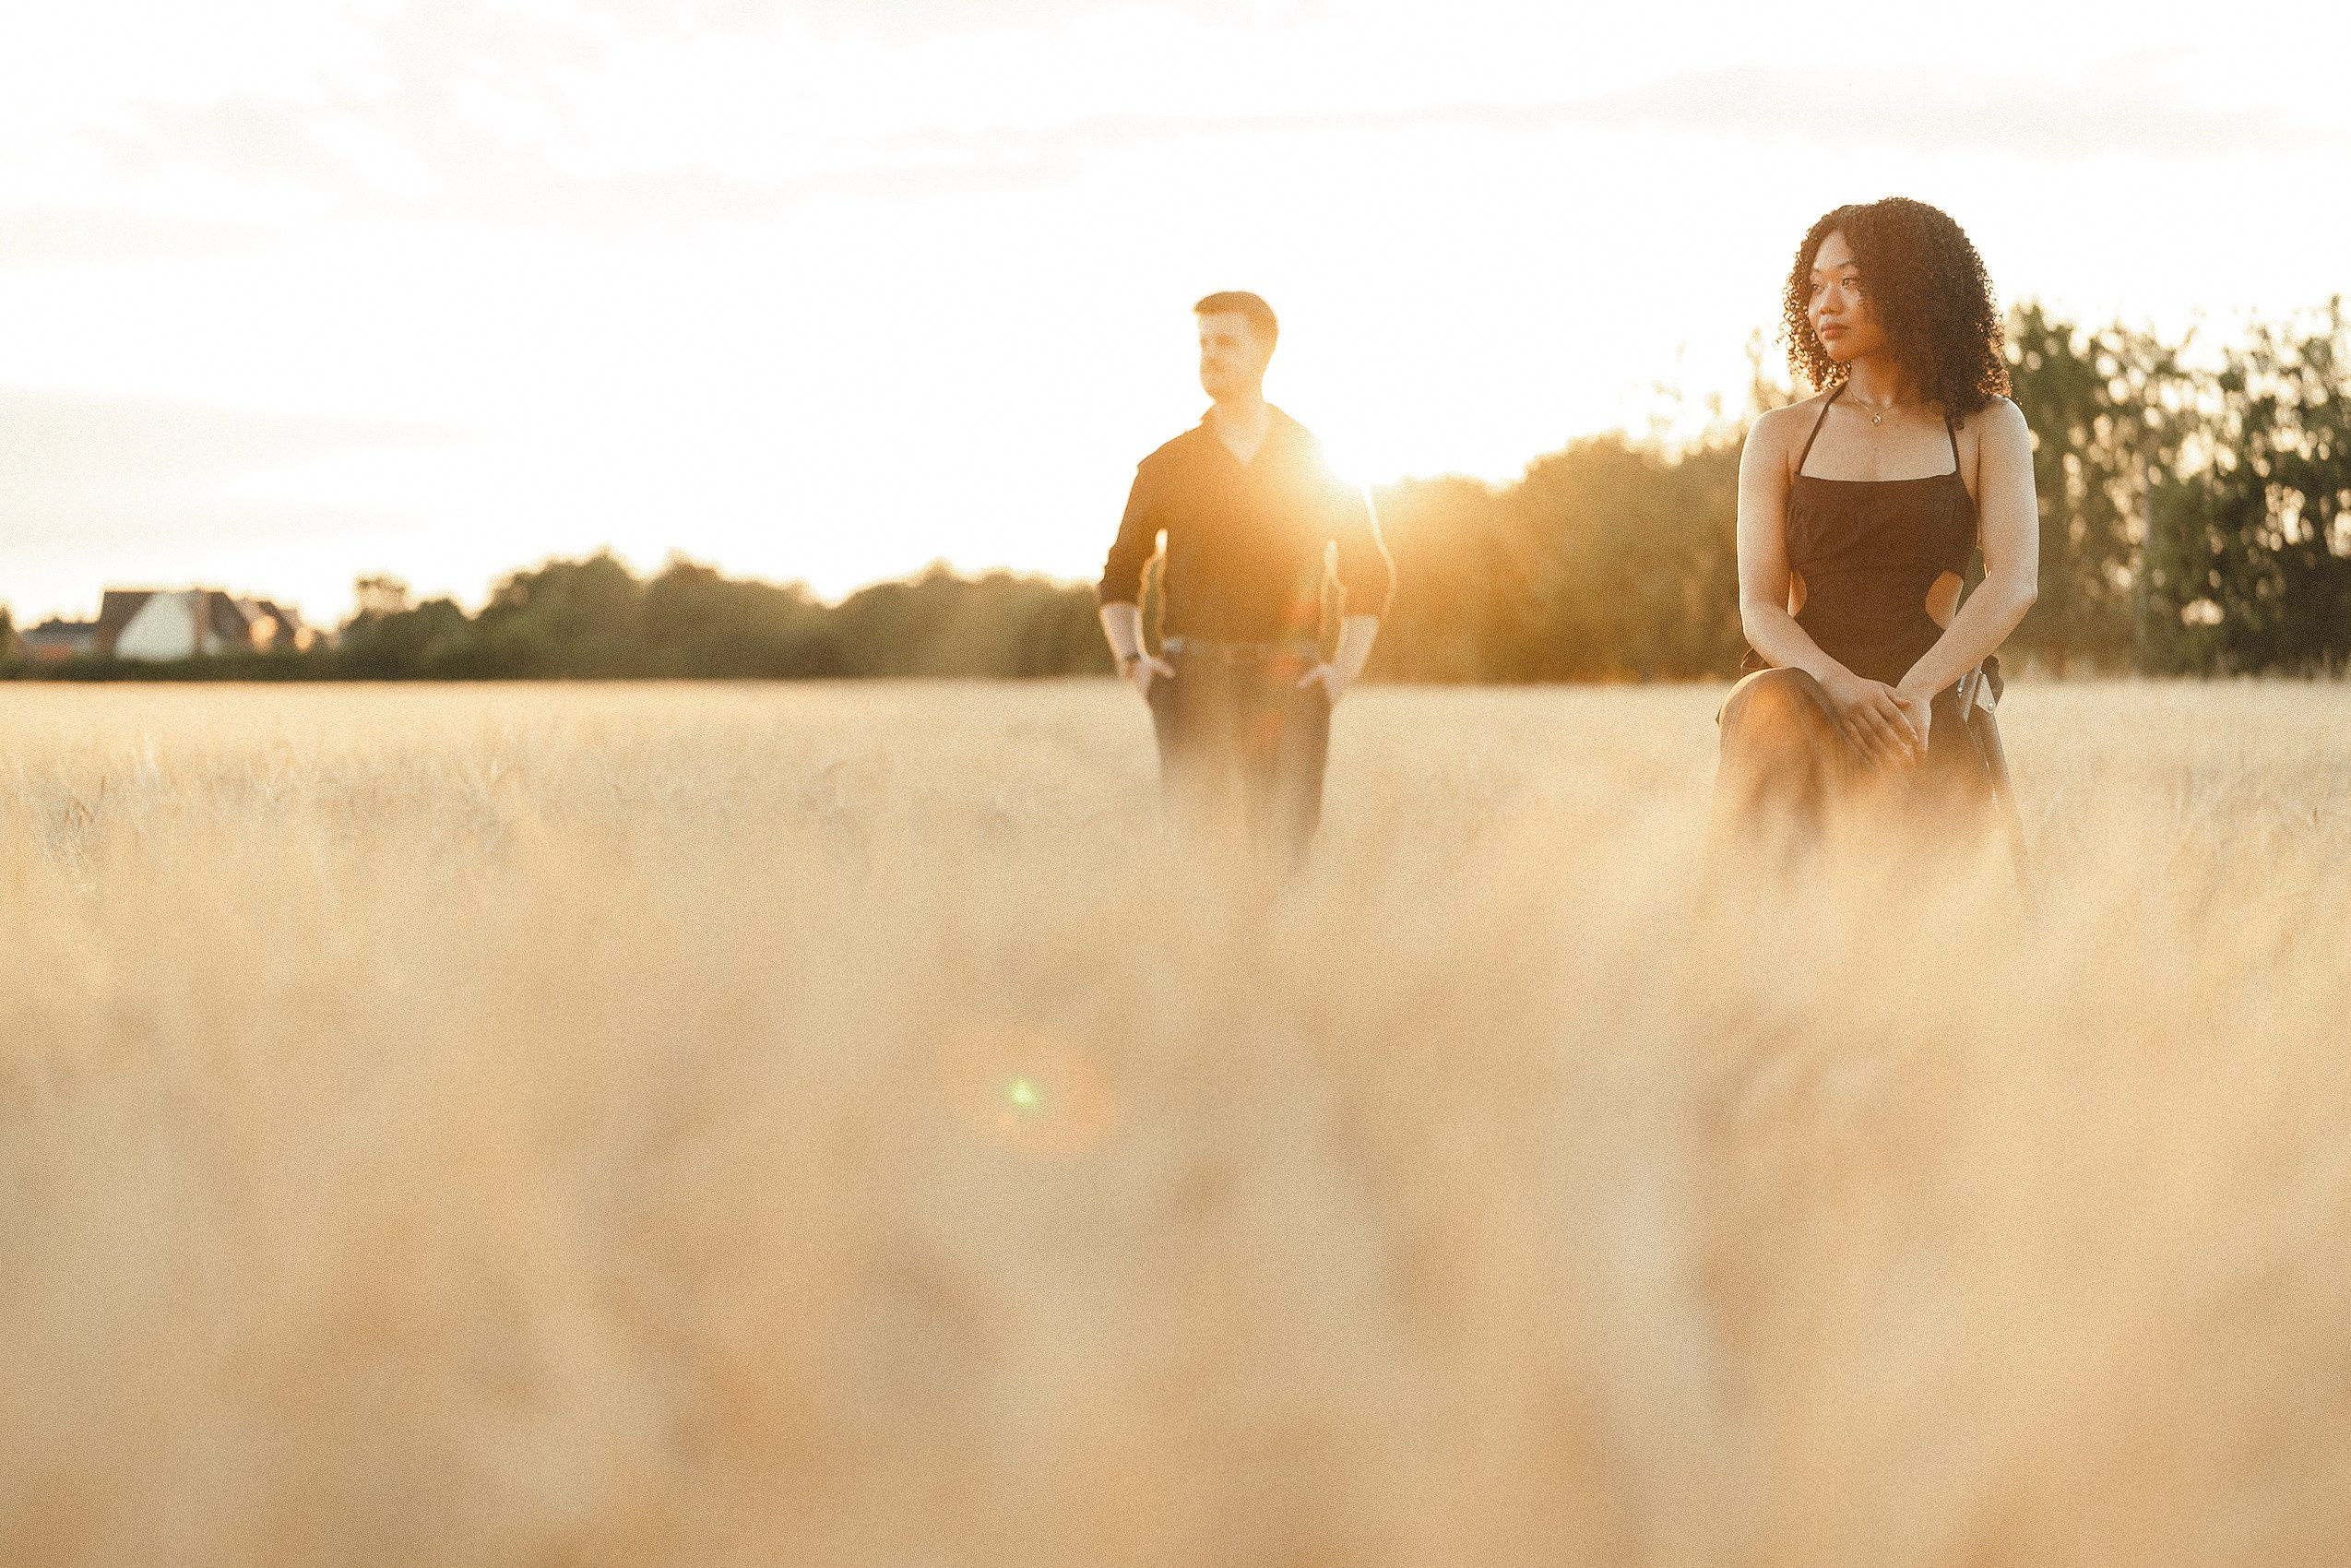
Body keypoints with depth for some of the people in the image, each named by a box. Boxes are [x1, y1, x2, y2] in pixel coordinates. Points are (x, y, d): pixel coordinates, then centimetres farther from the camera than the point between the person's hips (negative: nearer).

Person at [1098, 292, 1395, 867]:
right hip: (1193, 670, 1)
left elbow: (1371, 573, 16)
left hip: (1289, 679, 0)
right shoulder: (1165, 467, 11)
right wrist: (1130, 659, 4)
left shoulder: (1323, 465, 9)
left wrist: (1345, 668, 3)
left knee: (1283, 849, -10)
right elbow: (1119, 578, 20)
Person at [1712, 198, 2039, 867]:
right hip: (1804, 682, 0)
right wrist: (1841, 687, -22)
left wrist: (1912, 692, -24)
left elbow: (2015, 580, -6)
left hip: (1936, 704, 0)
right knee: (1770, 710, -38)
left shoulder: (1988, 427, 10)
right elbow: (1760, 606, 2)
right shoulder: (1781, 435, 13)